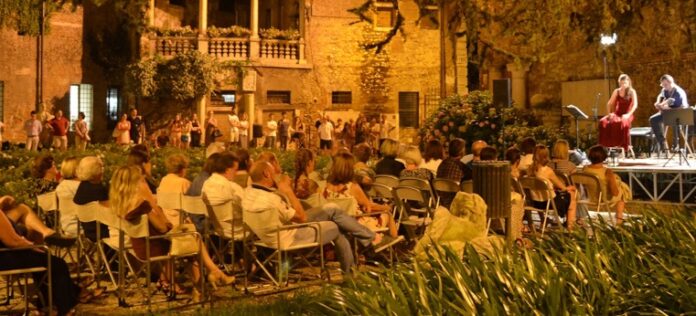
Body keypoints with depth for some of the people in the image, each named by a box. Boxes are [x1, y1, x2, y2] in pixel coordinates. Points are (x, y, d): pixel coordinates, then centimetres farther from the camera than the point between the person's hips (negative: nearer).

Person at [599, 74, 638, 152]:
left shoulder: (632, 92, 3)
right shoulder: (616, 91, 12)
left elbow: (635, 105, -9)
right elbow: (609, 104, 12)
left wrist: (628, 114, -22)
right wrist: (609, 114, -4)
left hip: (627, 115, -4)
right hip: (617, 114, 4)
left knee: (623, 123, -41)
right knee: (603, 122, -26)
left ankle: (624, 146, -34)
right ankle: (607, 145, -24)